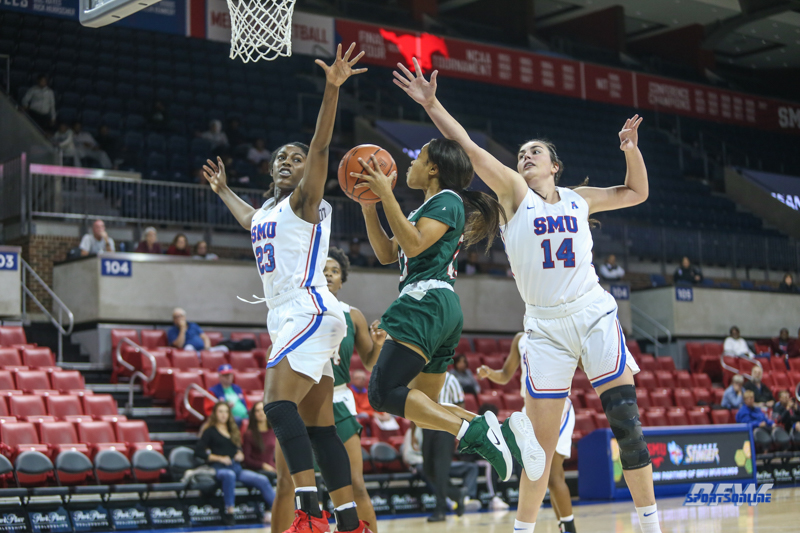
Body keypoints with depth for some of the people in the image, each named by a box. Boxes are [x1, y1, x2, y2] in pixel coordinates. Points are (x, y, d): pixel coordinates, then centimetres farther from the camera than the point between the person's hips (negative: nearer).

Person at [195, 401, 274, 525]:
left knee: (262, 480, -19)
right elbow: (198, 452, -2)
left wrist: (240, 455, 6)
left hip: (237, 468, 6)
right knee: (229, 475, -42)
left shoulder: (233, 431, 26)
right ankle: (229, 512, -39)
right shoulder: (210, 431, 8)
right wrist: (219, 458, -10)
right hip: (219, 468, -6)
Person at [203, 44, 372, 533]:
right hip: (289, 319, 9)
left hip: (309, 312, -9)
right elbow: (252, 222, 48)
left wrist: (332, 89, -28)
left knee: (279, 403, -23)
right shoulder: (269, 209, 23)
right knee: (317, 425, 5)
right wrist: (223, 190, 57)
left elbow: (321, 146, -17)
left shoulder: (306, 200, -1)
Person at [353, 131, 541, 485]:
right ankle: (505, 430, -4)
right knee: (423, 409, 8)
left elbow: (414, 245, -18)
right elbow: (386, 254, 24)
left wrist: (387, 195, -17)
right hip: (441, 310, 10)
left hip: (429, 303, -10)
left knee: (384, 392, -22)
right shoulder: (427, 208, 27)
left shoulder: (447, 200, -2)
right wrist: (368, 206, 16)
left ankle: (474, 431, -31)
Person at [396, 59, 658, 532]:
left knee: (627, 424, -5)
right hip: (545, 325, -1)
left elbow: (637, 193, 24)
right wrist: (432, 105, -15)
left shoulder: (578, 199, 12)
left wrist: (632, 150, 7)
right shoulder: (514, 192, 5)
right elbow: (470, 148, -6)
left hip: (594, 315, 1)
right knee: (540, 442, -1)